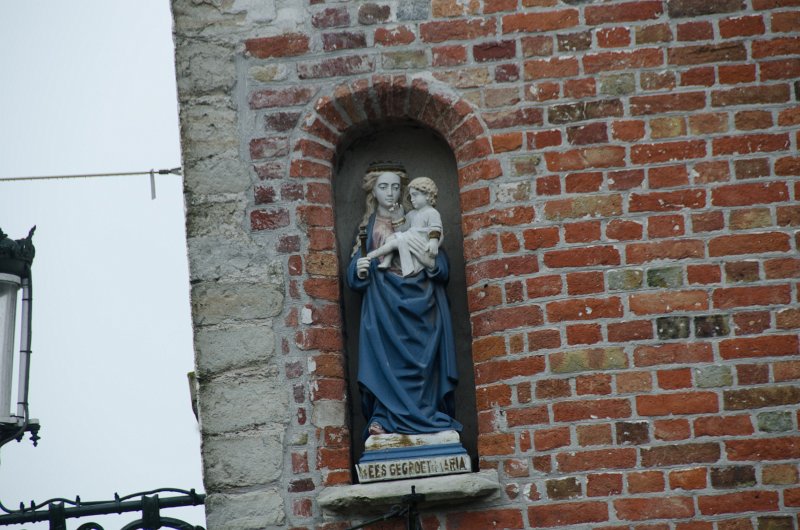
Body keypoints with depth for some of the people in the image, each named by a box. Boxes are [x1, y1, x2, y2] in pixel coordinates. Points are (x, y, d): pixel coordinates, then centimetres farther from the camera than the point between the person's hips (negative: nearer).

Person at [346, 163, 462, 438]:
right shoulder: (368, 227, 11)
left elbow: (443, 267, 7)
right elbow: (355, 278, 9)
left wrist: (429, 261, -16)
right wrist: (360, 269, -14)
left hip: (420, 305, 1)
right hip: (385, 307, -1)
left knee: (422, 361, -7)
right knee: (388, 358, -13)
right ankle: (387, 417, -13)